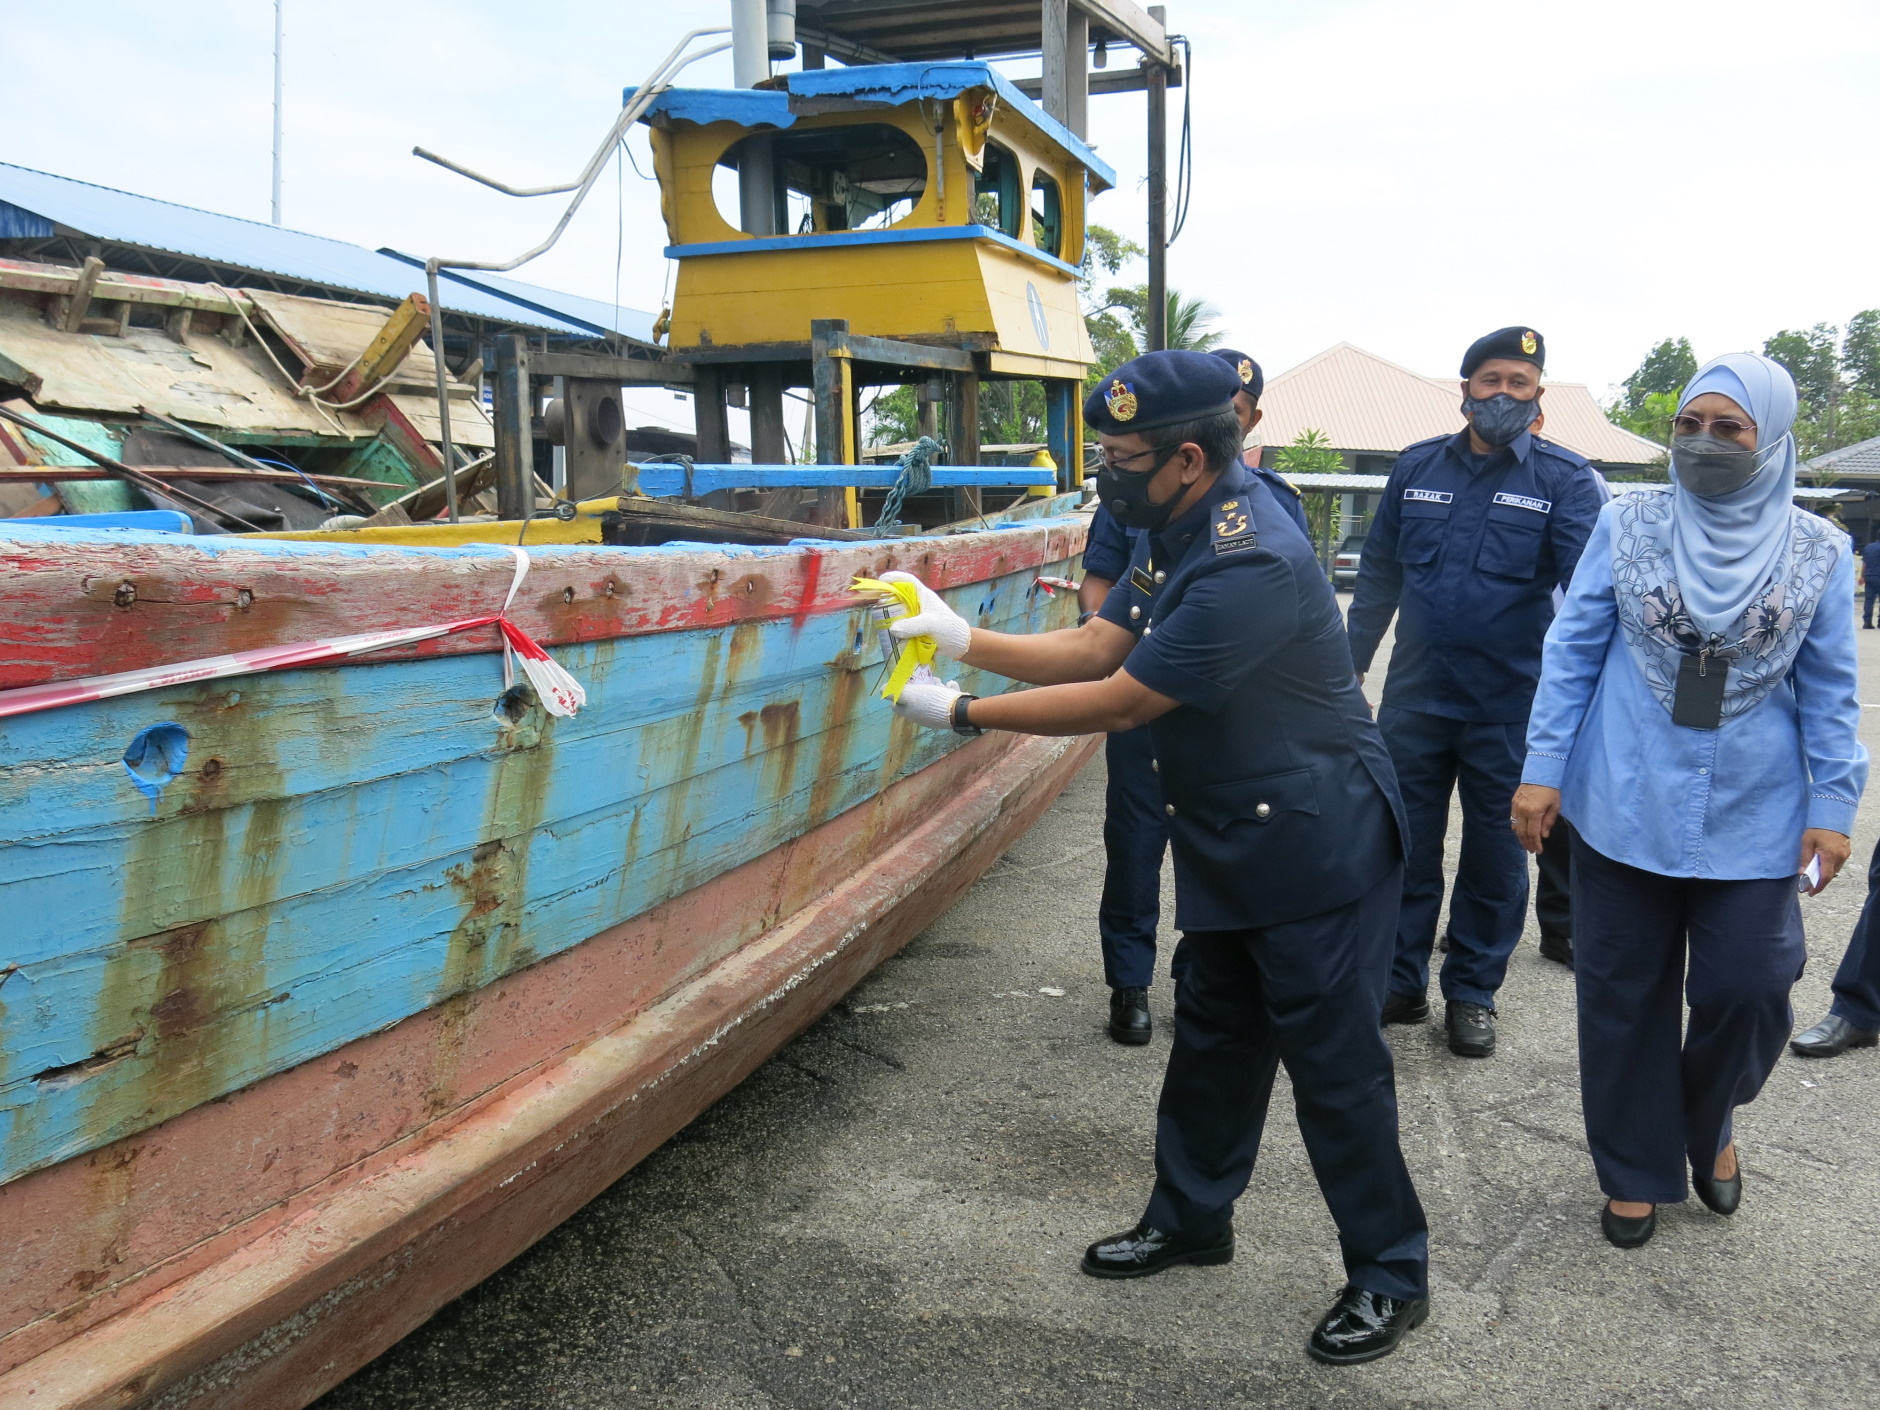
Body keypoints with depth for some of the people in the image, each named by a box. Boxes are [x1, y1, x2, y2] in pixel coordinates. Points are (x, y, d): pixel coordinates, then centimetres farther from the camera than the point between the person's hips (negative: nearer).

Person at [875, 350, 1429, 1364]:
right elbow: (1096, 645, 6)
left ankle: (1388, 1278, 18)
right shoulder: (1176, 530, 4)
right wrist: (967, 640, -5)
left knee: (1332, 1060, 1)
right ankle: (1190, 1216, 37)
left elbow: (1120, 701, -25)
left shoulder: (1249, 566, -29)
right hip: (1228, 845, 10)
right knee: (1212, 1036, 19)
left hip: (1314, 848, -10)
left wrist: (964, 712, -16)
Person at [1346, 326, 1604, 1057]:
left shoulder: (1563, 478, -6)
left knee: (1495, 853, 11)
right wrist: (1351, 663, 9)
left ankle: (1472, 993, 26)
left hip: (1511, 706, -2)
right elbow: (1380, 573, 9)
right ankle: (1399, 981, 25)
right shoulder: (1417, 467, 3)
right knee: (1404, 844, 11)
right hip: (1415, 696, 2)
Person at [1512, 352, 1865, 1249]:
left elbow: (1829, 693, 5)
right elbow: (1572, 653, 0)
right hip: (1625, 807, 0)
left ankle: (1709, 1125, 33)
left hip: (1752, 821, 0)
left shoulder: (1819, 553, 0)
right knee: (1624, 994, 7)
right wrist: (1541, 770, -4)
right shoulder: (1626, 525, -2)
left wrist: (1834, 805, -1)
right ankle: (1635, 1169, 27)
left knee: (1746, 991, 0)